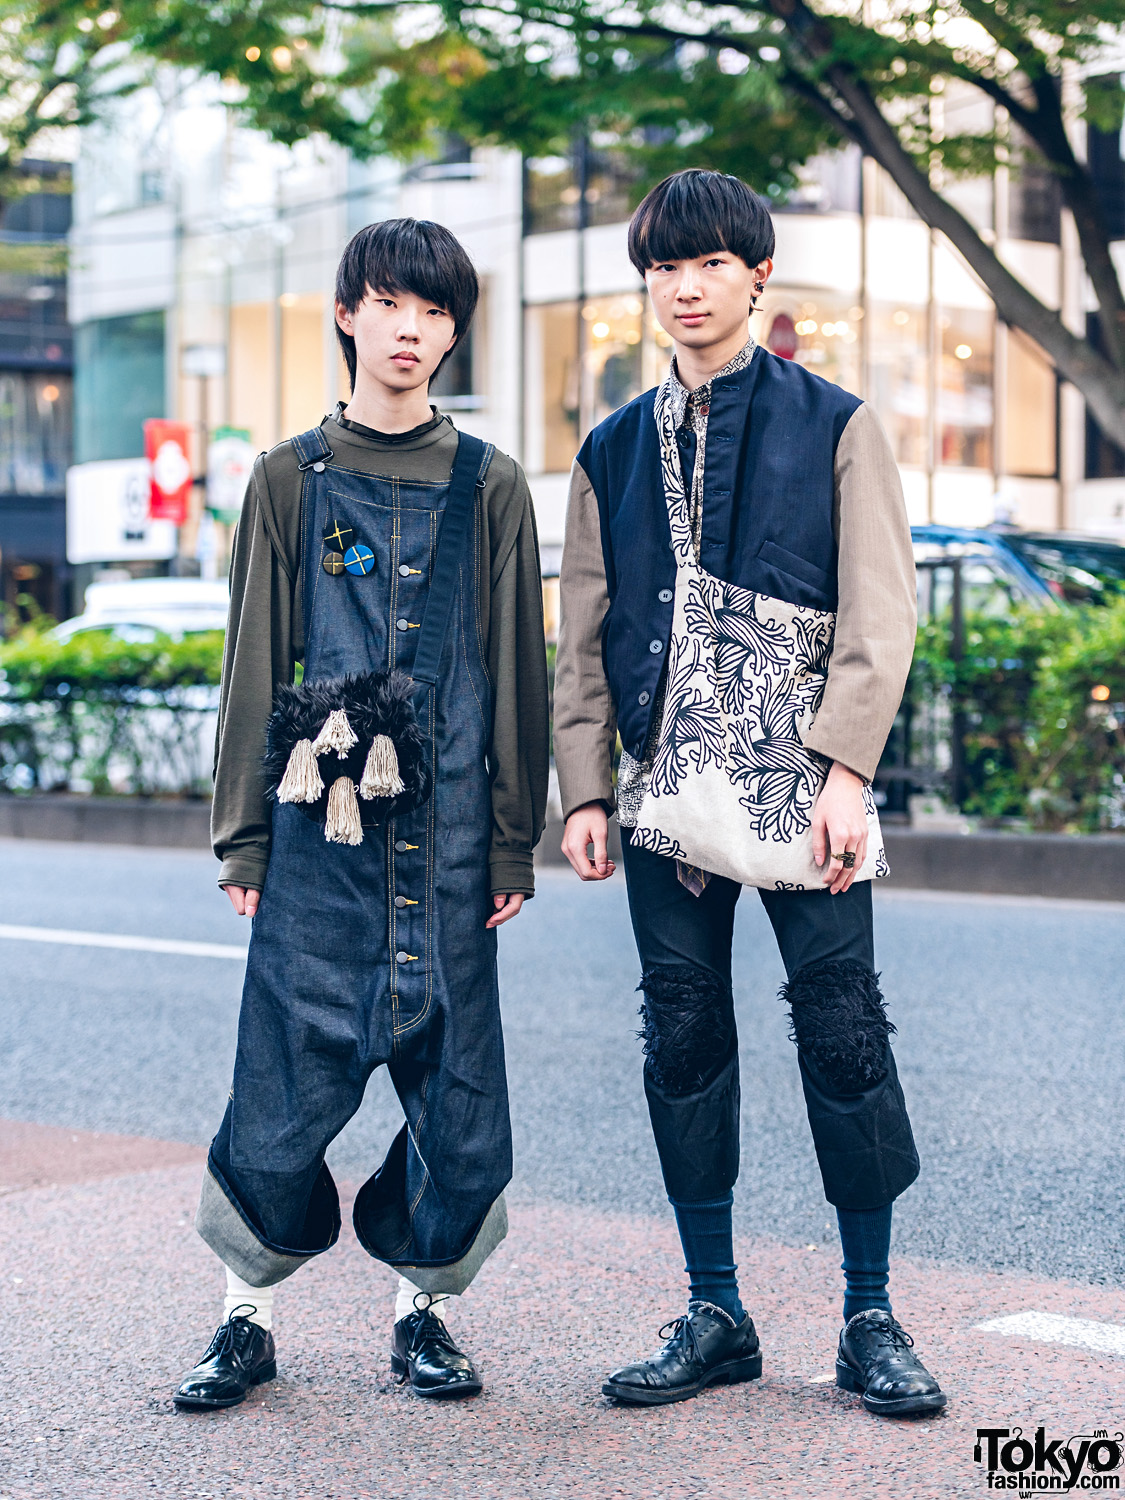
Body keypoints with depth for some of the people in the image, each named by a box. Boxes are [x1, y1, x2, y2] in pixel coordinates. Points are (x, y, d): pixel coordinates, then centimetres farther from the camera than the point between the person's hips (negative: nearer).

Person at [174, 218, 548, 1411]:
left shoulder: (490, 487, 8)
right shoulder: (290, 479, 8)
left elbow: (517, 672, 8)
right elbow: (254, 666, 8)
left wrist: (515, 837, 3)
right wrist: (243, 834, 4)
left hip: (446, 822, 1)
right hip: (319, 822, -1)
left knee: (454, 1076, 4)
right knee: (289, 1070, -2)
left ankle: (421, 1309, 18)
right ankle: (247, 1315, 12)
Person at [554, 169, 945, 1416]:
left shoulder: (835, 425, 4)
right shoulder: (615, 450, 14)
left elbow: (878, 612, -2)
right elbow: (582, 639, 14)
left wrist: (846, 770, -12)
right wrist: (584, 790, 5)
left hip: (799, 785, -3)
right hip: (667, 786, 3)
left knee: (841, 1026, -4)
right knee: (683, 1039, 5)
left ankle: (870, 1319, 8)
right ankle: (713, 1316, 16)